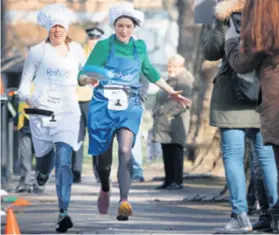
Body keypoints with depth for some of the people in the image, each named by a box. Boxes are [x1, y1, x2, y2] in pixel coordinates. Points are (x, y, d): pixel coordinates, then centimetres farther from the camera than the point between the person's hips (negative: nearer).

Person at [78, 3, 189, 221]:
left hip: (129, 106, 1)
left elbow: (149, 71, 26)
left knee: (125, 150, -21)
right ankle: (105, 190, 40)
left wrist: (171, 92, 30)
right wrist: (87, 79, -31)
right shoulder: (104, 46, -3)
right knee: (104, 155, 8)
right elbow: (83, 76, -7)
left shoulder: (139, 47, 8)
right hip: (104, 105, -1)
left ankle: (124, 201, -30)